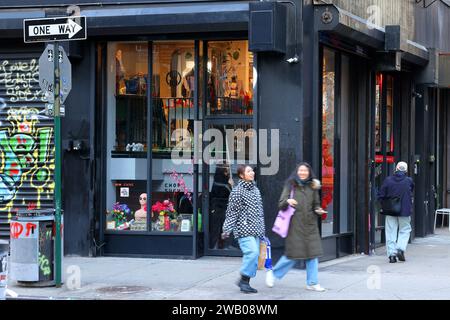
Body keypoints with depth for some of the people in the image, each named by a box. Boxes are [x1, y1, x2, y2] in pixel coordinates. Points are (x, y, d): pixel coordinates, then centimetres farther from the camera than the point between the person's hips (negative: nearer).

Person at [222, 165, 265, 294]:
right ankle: (243, 279, -8)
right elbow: (232, 212, -8)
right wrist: (227, 230, -11)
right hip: (244, 229, -8)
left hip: (255, 230, 8)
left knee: (254, 256, 5)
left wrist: (262, 229, 23)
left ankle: (245, 283, 12)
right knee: (252, 252, -20)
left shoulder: (255, 190, 16)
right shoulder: (237, 191, -7)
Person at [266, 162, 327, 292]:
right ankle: (273, 273, 18)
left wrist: (318, 210, -3)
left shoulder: (312, 187, 11)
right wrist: (287, 201, -24)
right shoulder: (291, 185, 1)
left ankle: (312, 283, 8)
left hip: (310, 225, 4)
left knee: (313, 254, -1)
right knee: (293, 254, -4)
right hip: (295, 225, -4)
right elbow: (281, 205, -3)